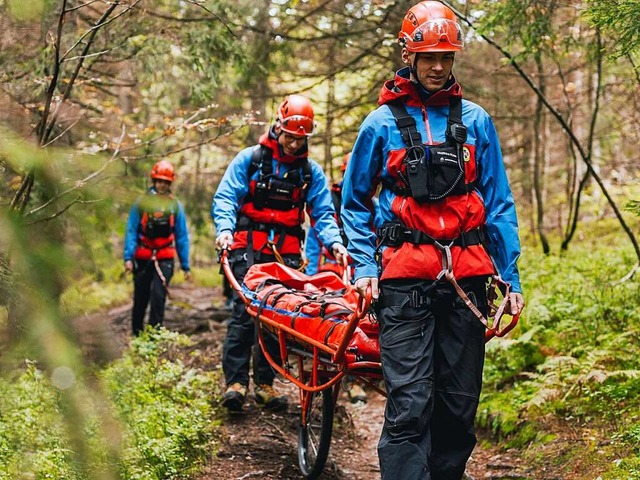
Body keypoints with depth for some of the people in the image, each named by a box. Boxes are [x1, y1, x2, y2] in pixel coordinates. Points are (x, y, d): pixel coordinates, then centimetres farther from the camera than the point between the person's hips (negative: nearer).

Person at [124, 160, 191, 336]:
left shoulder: (175, 205, 5)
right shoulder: (141, 202, 3)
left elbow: (182, 236, 8)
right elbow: (131, 231, 1)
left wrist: (185, 266, 6)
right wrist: (128, 257, -10)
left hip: (165, 260, -1)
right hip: (143, 258, 1)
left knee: (158, 296, -14)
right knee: (140, 299, 9)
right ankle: (136, 335, 24)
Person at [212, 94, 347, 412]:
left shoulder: (311, 171, 12)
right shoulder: (249, 159, 5)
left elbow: (323, 213, 9)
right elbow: (225, 197, -1)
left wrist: (334, 242, -11)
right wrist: (225, 228, -19)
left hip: (286, 253, 3)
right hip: (248, 248, -3)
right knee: (244, 311, -9)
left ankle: (264, 383, 10)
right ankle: (235, 381, -6)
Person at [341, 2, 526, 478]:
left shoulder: (475, 120, 10)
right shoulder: (382, 123, 5)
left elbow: (499, 202, 10)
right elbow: (354, 201, 12)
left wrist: (511, 277, 5)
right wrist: (365, 265, 0)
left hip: (467, 276, 3)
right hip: (406, 278, -2)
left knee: (460, 403, 8)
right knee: (410, 405, -10)